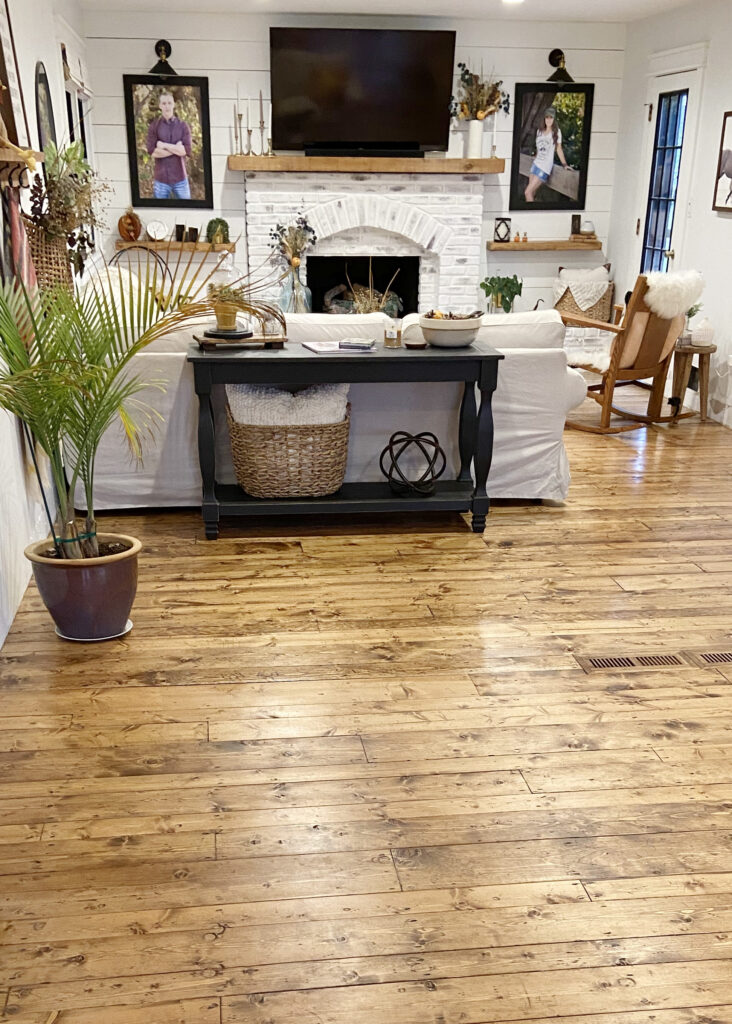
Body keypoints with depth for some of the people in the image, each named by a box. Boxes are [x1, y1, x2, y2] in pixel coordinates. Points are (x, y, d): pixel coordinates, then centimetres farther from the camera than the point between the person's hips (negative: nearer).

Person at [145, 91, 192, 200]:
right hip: (161, 179, -1)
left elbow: (186, 150, -7)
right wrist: (176, 149, -10)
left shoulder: (183, 125, 4)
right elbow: (152, 152, -9)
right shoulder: (154, 126, 2)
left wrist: (165, 145, -10)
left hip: (180, 178, 1)